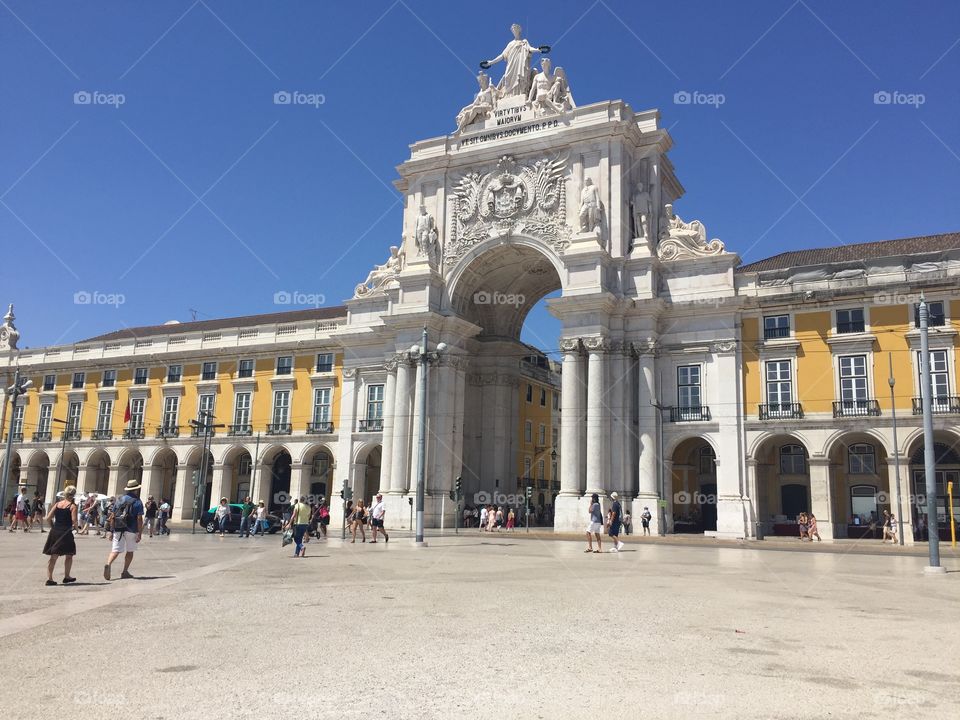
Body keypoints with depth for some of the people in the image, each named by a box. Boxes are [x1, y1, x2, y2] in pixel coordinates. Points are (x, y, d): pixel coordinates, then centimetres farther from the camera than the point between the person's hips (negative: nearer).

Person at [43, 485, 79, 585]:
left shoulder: (57, 504, 8)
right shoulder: (73, 506, -7)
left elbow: (48, 518, 5)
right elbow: (74, 521, -16)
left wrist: (53, 527, 17)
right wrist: (76, 527, 4)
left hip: (54, 532, 5)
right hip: (66, 532, -5)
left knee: (53, 556, 10)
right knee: (69, 555, 12)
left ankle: (49, 578, 5)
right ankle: (66, 577, 18)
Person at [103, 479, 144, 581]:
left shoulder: (119, 500, 10)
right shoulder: (137, 502, -5)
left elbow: (112, 517, 8)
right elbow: (139, 519, -11)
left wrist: (111, 531, 13)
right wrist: (139, 534, -7)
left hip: (118, 530, 3)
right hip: (131, 530, -3)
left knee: (115, 550, 0)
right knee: (130, 551, 13)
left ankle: (108, 565, -27)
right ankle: (125, 572, 17)